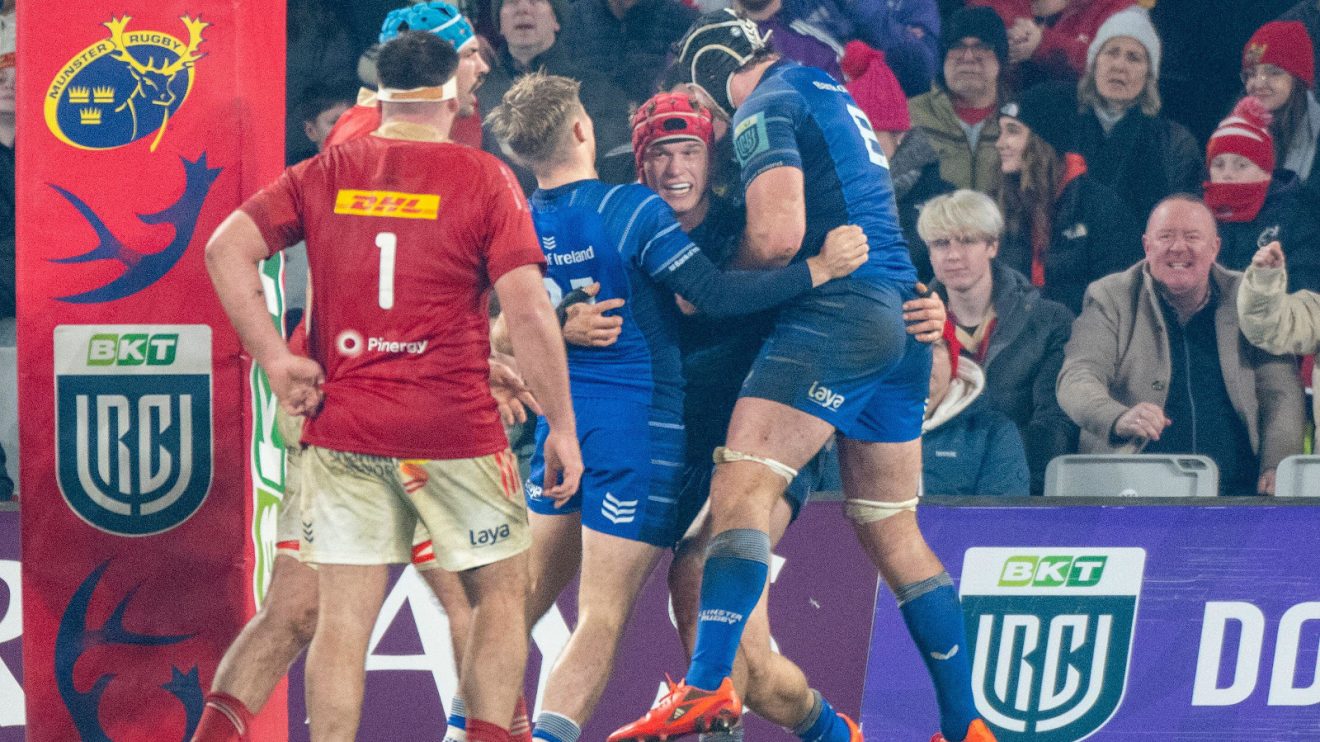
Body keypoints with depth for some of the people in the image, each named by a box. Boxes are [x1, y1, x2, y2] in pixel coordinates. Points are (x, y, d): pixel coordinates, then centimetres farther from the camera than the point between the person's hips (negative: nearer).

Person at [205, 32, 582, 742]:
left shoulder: (325, 173, 7)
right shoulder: (484, 178, -2)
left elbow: (227, 249, -1)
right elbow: (528, 312, -8)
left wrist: (274, 359, -2)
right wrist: (562, 428, -3)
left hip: (341, 427, 2)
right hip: (455, 430, -2)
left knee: (343, 616, 2)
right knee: (501, 592, 14)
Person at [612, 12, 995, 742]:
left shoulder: (766, 109, -4)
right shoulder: (832, 93, 24)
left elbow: (778, 236, -15)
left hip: (837, 312, -9)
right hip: (902, 318, 9)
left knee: (740, 487, -18)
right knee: (892, 531, 14)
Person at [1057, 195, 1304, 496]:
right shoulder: (1110, 298, 8)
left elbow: (1280, 392, 10)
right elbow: (1077, 378, -5)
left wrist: (1277, 468, -9)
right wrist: (1119, 420, -28)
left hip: (1235, 491, 2)